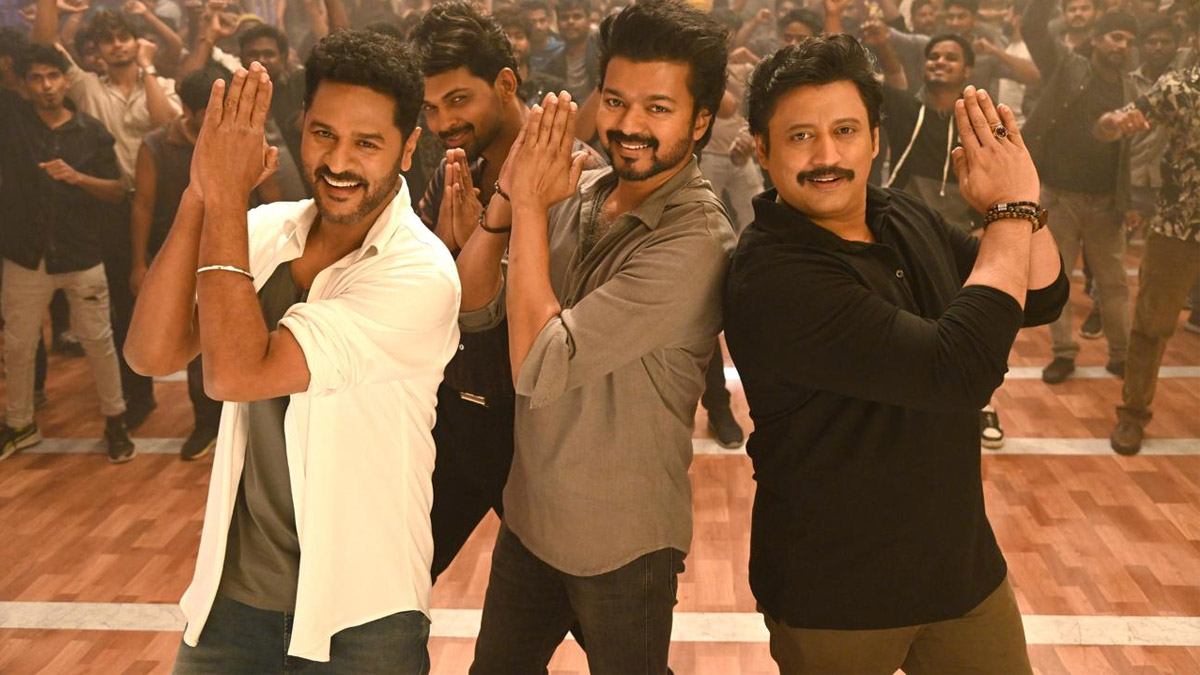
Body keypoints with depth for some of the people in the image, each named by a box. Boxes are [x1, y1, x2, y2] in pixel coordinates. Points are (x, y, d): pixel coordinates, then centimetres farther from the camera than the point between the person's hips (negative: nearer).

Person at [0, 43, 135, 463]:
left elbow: (118, 191, -2)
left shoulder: (91, 131, -2)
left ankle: (115, 421, 22)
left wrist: (77, 177, -19)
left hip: (82, 256, -1)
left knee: (98, 340, 7)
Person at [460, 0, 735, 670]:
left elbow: (539, 368, -29)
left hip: (621, 541, -6)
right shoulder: (579, 191, -4)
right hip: (530, 513, 6)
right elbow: (472, 306, -3)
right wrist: (509, 197, -18)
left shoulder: (695, 240, -25)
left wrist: (530, 206, -22)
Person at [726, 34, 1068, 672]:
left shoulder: (905, 219, 0)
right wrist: (1012, 211, -21)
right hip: (834, 593, -6)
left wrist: (1020, 202, -15)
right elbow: (960, 371, -31)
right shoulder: (772, 278, -27)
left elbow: (1041, 299, 4)